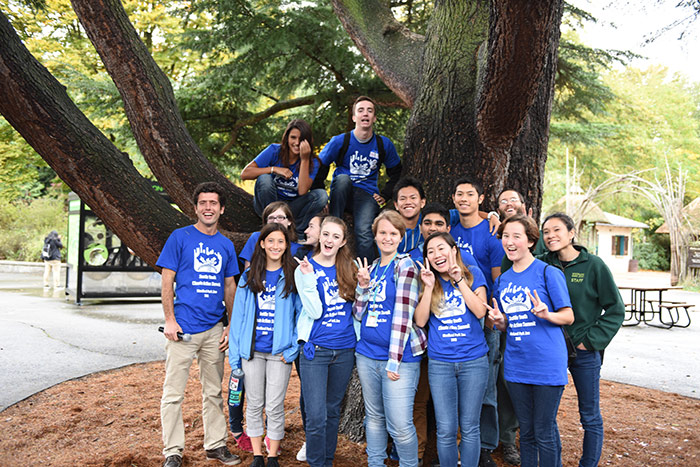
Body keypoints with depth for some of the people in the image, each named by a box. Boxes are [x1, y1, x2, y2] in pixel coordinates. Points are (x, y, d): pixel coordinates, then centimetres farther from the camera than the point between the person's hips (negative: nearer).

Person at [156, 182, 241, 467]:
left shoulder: (226, 245, 11)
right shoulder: (180, 237, -2)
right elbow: (167, 281, -3)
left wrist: (231, 326, 9)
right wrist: (170, 320, -10)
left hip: (214, 328, 4)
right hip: (184, 327, -4)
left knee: (214, 392, 13)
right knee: (174, 392, 2)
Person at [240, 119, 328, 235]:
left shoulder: (313, 162, -6)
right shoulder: (274, 151, -10)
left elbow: (302, 191, -23)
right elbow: (244, 174, -16)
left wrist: (305, 160, -25)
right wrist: (274, 169, -24)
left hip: (292, 208, 1)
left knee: (321, 195, -21)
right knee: (264, 179, -30)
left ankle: (296, 232, -18)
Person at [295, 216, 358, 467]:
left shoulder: (349, 268, 6)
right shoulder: (305, 269, -3)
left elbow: (357, 308, 12)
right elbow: (314, 312, -14)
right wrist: (309, 277, -19)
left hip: (345, 350, 3)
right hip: (316, 350, -3)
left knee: (333, 412, 15)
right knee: (316, 417, -5)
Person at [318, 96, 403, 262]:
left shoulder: (384, 144, 5)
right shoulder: (340, 141, -3)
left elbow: (396, 172, 18)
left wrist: (385, 195, 5)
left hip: (367, 195, 0)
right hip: (342, 194, 0)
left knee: (364, 232, -28)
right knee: (342, 178, -35)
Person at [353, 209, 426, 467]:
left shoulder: (405, 266, -6)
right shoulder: (370, 267, 12)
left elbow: (403, 315, -13)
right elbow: (358, 313, 10)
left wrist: (394, 360, -17)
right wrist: (363, 287, -7)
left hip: (398, 357, -6)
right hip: (366, 354, 6)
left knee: (400, 426, -3)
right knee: (374, 417, 18)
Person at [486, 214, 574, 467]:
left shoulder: (548, 272, -6)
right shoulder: (502, 280, 11)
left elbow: (568, 316, -5)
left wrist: (546, 314, -24)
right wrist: (499, 321, -5)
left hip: (547, 365, -5)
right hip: (516, 365, 5)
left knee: (545, 433, 3)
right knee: (526, 431, 15)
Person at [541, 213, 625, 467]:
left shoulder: (594, 265, -7)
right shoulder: (542, 265, 1)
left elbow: (615, 309, -4)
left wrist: (592, 341, -9)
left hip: (584, 351, -2)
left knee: (590, 417, 8)